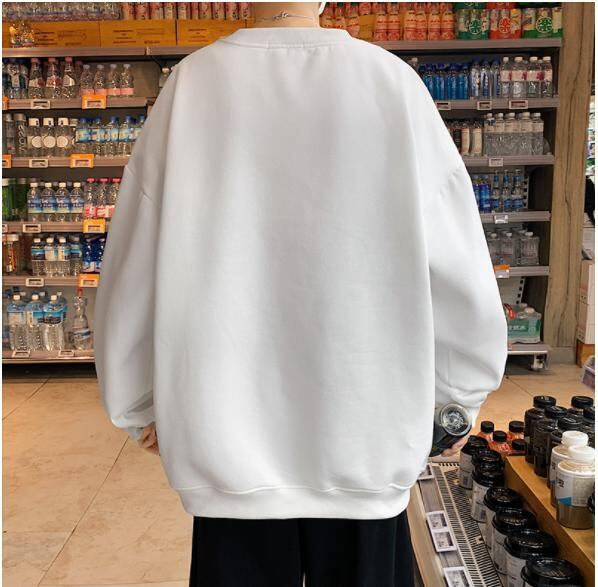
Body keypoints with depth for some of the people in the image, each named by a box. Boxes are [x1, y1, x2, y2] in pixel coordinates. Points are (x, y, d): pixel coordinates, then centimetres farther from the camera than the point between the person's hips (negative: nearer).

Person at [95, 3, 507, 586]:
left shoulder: (193, 84, -6)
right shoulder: (392, 81, -8)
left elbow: (133, 270, -3)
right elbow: (459, 272, -7)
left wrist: (139, 405, 12)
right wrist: (457, 397, 10)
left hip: (227, 440, 1)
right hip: (365, 439, 0)